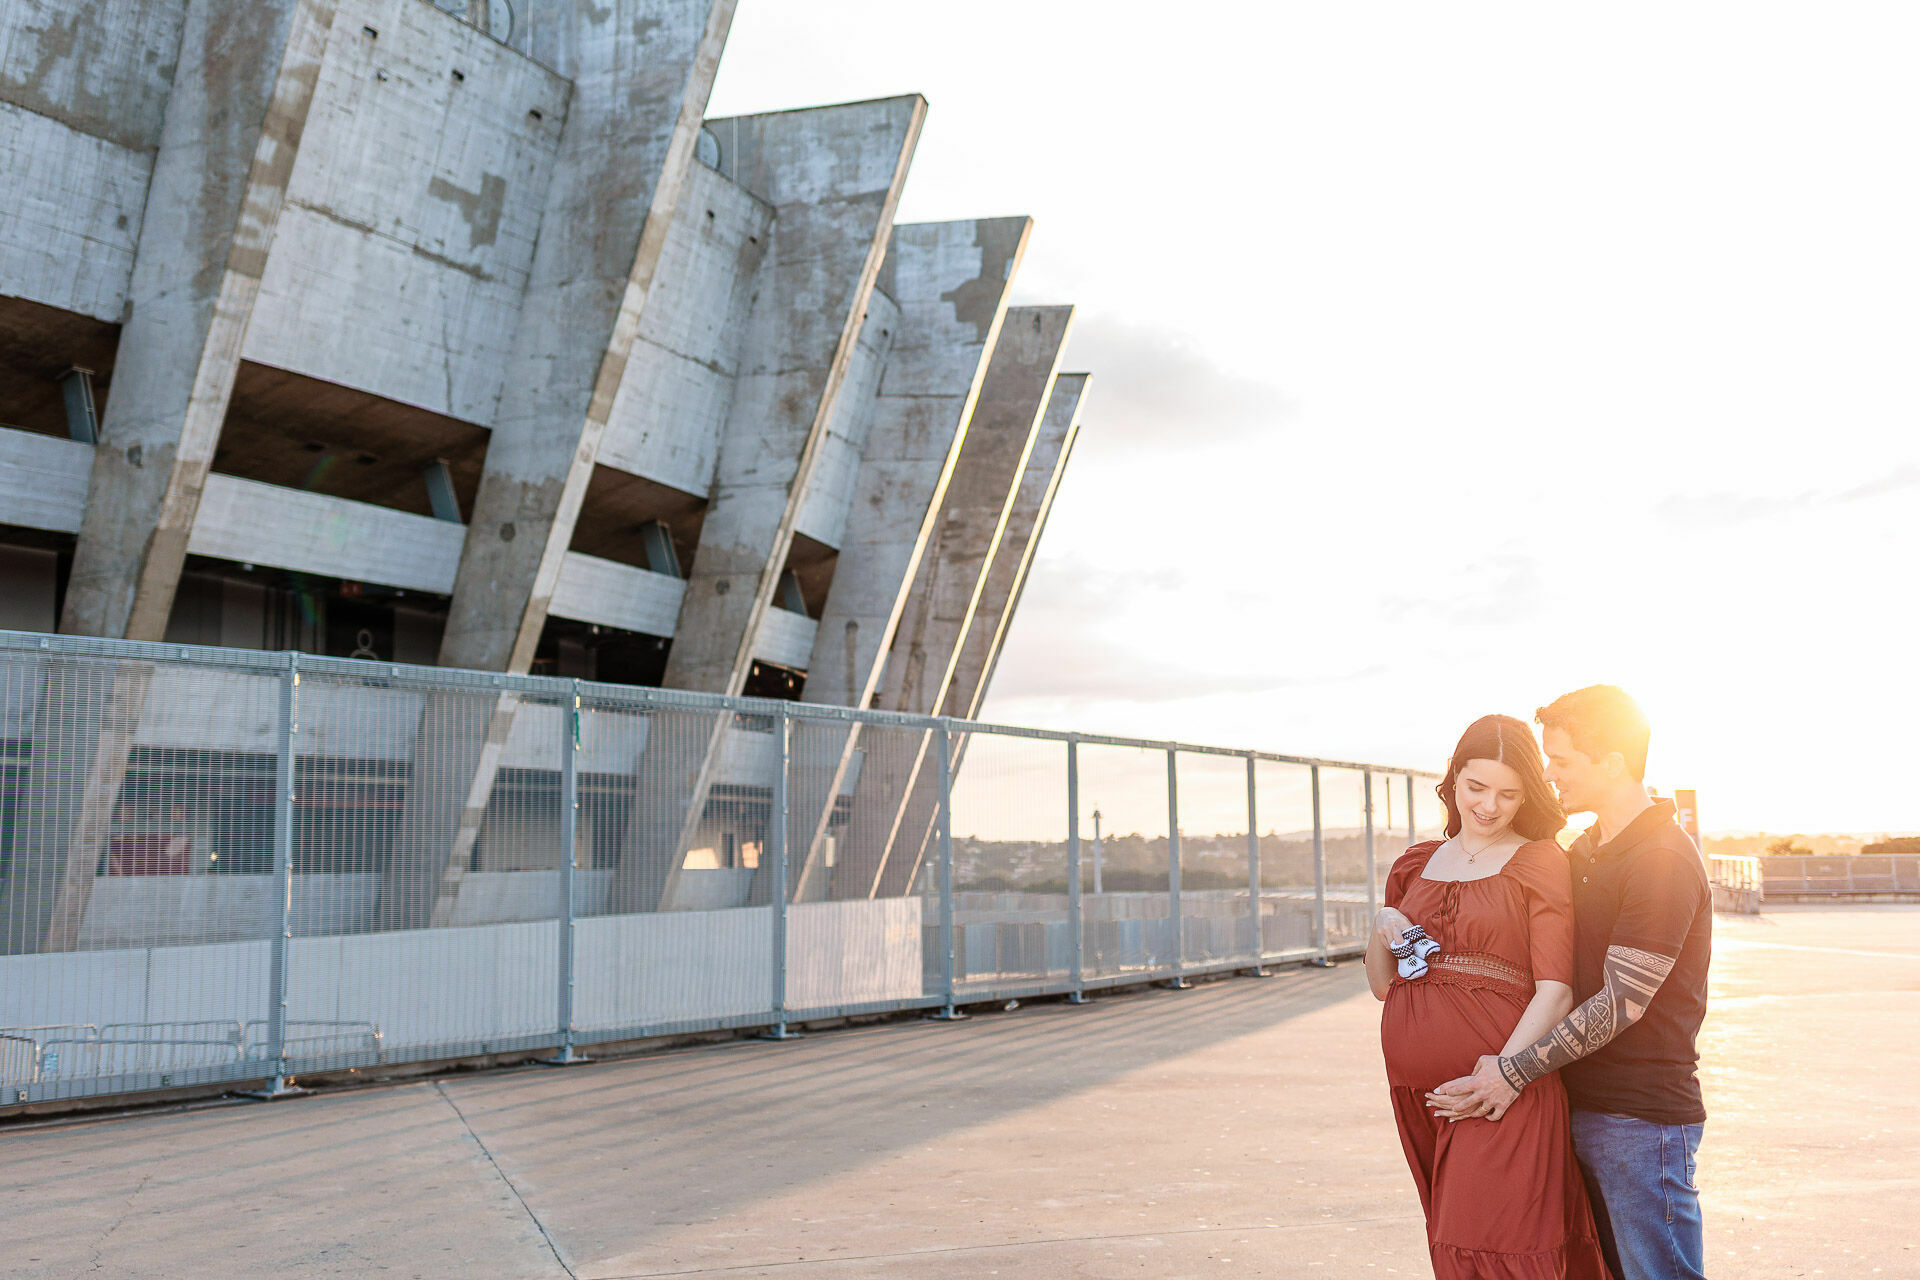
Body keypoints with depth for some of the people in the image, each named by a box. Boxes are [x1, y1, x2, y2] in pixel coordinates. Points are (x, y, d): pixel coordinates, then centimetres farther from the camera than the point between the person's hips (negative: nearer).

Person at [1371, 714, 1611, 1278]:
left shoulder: (1540, 862, 0)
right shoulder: (1416, 866, 15)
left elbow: (1555, 993, -8)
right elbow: (1381, 984, 20)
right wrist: (1381, 929, 0)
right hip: (1417, 1094, 5)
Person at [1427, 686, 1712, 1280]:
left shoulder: (1664, 862, -17)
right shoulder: (1583, 852, 14)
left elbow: (1619, 1004, -19)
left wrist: (1515, 1071, -18)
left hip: (1641, 1118, -9)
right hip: (1581, 1108, 9)